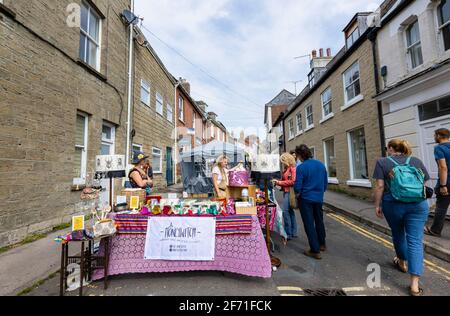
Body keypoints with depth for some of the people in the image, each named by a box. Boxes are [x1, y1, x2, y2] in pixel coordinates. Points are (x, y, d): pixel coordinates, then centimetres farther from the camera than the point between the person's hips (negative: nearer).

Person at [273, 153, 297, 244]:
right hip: (286, 192, 10)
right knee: (290, 211, 14)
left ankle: (288, 234, 1)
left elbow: (292, 181, -18)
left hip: (289, 192, -10)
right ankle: (294, 233, 24)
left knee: (285, 212, -9)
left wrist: (279, 182, -14)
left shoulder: (293, 168, -11)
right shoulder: (286, 169, 15)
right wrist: (278, 182, 4)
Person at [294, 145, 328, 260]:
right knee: (319, 221, 23)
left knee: (309, 224, 6)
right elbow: (325, 183, 7)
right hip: (319, 198, 6)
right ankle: (322, 244, 41)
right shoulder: (321, 164, 0)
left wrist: (298, 194, 4)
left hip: (306, 199, -6)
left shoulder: (301, 167, -18)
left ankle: (315, 251, 14)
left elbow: (297, 187, -17)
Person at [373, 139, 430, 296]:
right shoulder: (417, 161, 9)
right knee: (415, 241, 3)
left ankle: (402, 263, 43)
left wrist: (377, 205, 1)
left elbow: (380, 186, -8)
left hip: (393, 204, -2)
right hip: (417, 204, 2)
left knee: (398, 234, 21)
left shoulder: (382, 162, -2)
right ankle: (414, 285, 2)